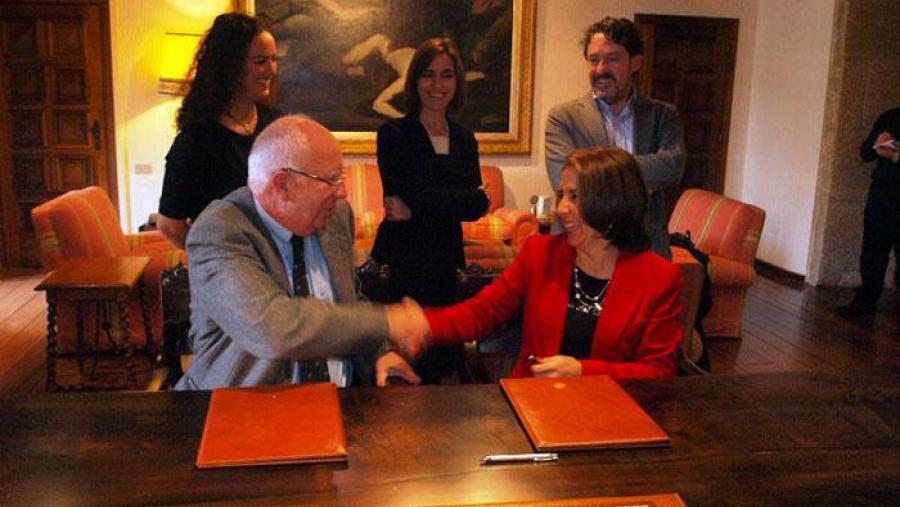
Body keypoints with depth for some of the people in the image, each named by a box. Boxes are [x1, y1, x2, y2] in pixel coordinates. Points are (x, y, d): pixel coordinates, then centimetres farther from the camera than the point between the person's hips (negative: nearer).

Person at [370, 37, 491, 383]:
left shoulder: (464, 139, 12)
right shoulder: (394, 134, -1)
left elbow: (477, 206, 0)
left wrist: (418, 207, -10)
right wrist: (460, 200, -12)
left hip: (445, 260, 4)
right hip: (402, 261, -4)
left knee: (442, 363, 3)